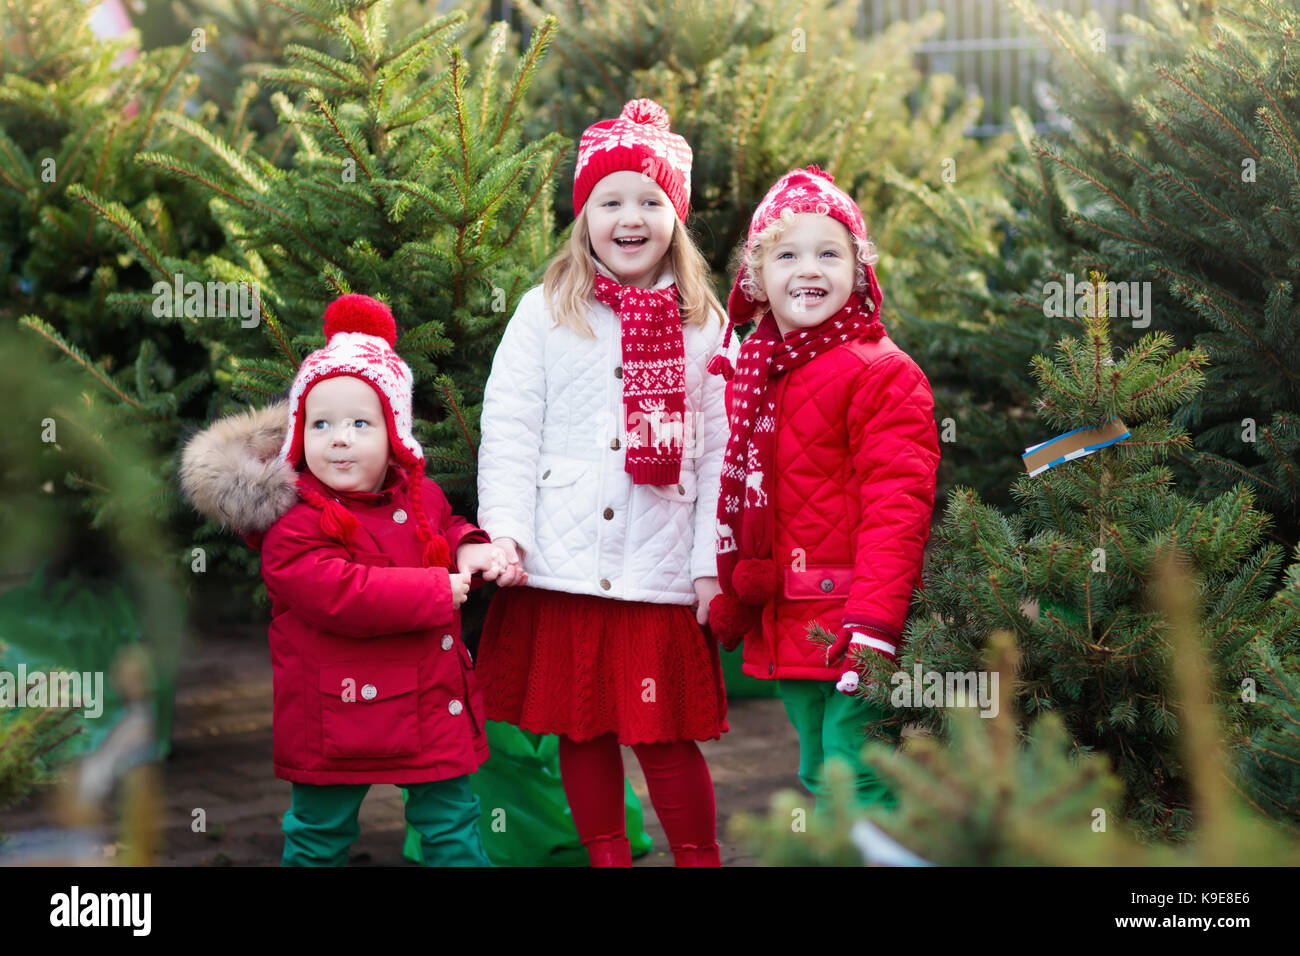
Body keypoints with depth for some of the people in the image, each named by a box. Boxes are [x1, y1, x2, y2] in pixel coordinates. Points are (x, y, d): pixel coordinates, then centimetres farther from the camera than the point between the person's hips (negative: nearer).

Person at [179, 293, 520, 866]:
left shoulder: (420, 496, 5)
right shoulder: (293, 524, -17)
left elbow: (444, 529, 28)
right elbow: (342, 594, -29)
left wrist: (471, 549, 3)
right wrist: (437, 592, -23)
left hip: (435, 707, 5)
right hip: (338, 717, -5)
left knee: (453, 825, 14)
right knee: (320, 831, 11)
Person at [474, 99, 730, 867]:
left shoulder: (702, 326, 8)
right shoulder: (545, 314, 5)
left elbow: (717, 451, 5)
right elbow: (508, 428, 0)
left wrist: (712, 562, 0)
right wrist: (504, 530, -10)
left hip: (660, 573, 0)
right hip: (563, 569, 0)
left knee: (666, 734, 2)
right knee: (582, 731, 7)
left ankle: (700, 858, 16)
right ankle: (607, 857, 21)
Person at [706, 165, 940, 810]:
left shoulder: (882, 375, -10)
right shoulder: (749, 375, 13)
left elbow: (895, 505, -18)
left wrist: (872, 623, -25)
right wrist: (730, 607, 18)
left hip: (851, 624, -7)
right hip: (785, 629, 7)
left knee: (858, 780, -9)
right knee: (818, 780, 17)